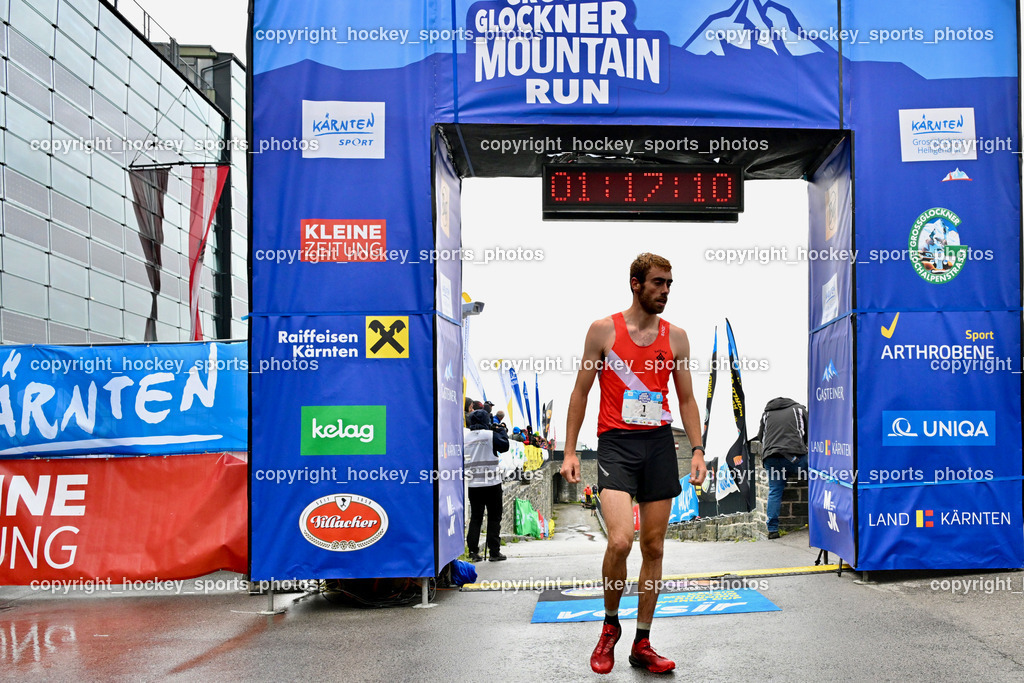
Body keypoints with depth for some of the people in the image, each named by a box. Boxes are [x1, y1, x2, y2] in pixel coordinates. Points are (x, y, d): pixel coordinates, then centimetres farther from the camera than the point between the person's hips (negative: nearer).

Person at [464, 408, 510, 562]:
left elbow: (462, 459, 14)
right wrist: (502, 431, 13)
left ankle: (473, 551, 6)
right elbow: (504, 446, 1)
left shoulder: (465, 437, 5)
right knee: (494, 518, 4)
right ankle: (494, 552, 3)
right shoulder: (490, 435, -8)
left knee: (475, 517, 9)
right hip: (491, 483, -4)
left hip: (473, 483, 4)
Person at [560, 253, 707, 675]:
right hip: (616, 443, -3)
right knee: (620, 540, -20)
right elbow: (580, 392, 5)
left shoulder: (675, 336, 9)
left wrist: (697, 450, 4)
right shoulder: (604, 330, 1)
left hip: (660, 443, 4)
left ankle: (642, 644, 19)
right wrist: (569, 451, 0)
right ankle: (610, 625, 7)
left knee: (654, 546, 7)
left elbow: (687, 399, 14)